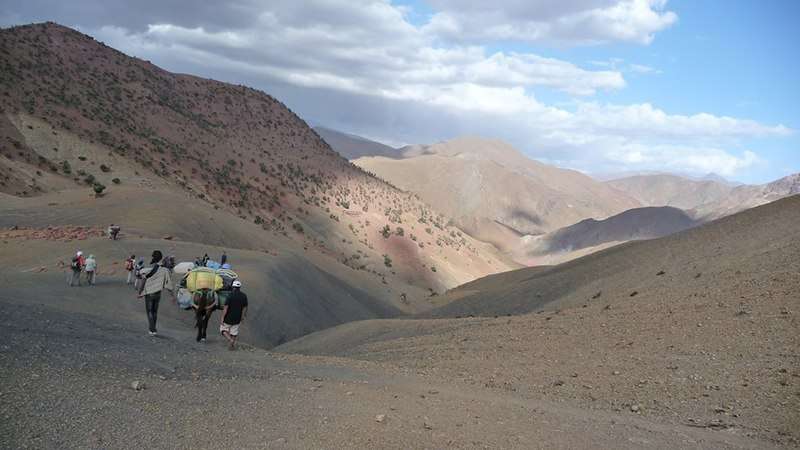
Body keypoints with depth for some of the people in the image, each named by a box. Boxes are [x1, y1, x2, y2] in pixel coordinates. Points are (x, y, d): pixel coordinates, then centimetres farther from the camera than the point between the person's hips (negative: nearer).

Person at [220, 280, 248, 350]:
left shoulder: (230, 296, -17)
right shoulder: (244, 296, -4)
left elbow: (225, 308, -17)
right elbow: (245, 308, 4)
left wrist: (222, 319, -13)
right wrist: (243, 316, 20)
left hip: (228, 318, -4)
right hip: (237, 319, 4)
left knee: (223, 330, 14)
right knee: (234, 332, 16)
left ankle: (230, 340, -6)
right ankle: (232, 345, 19)